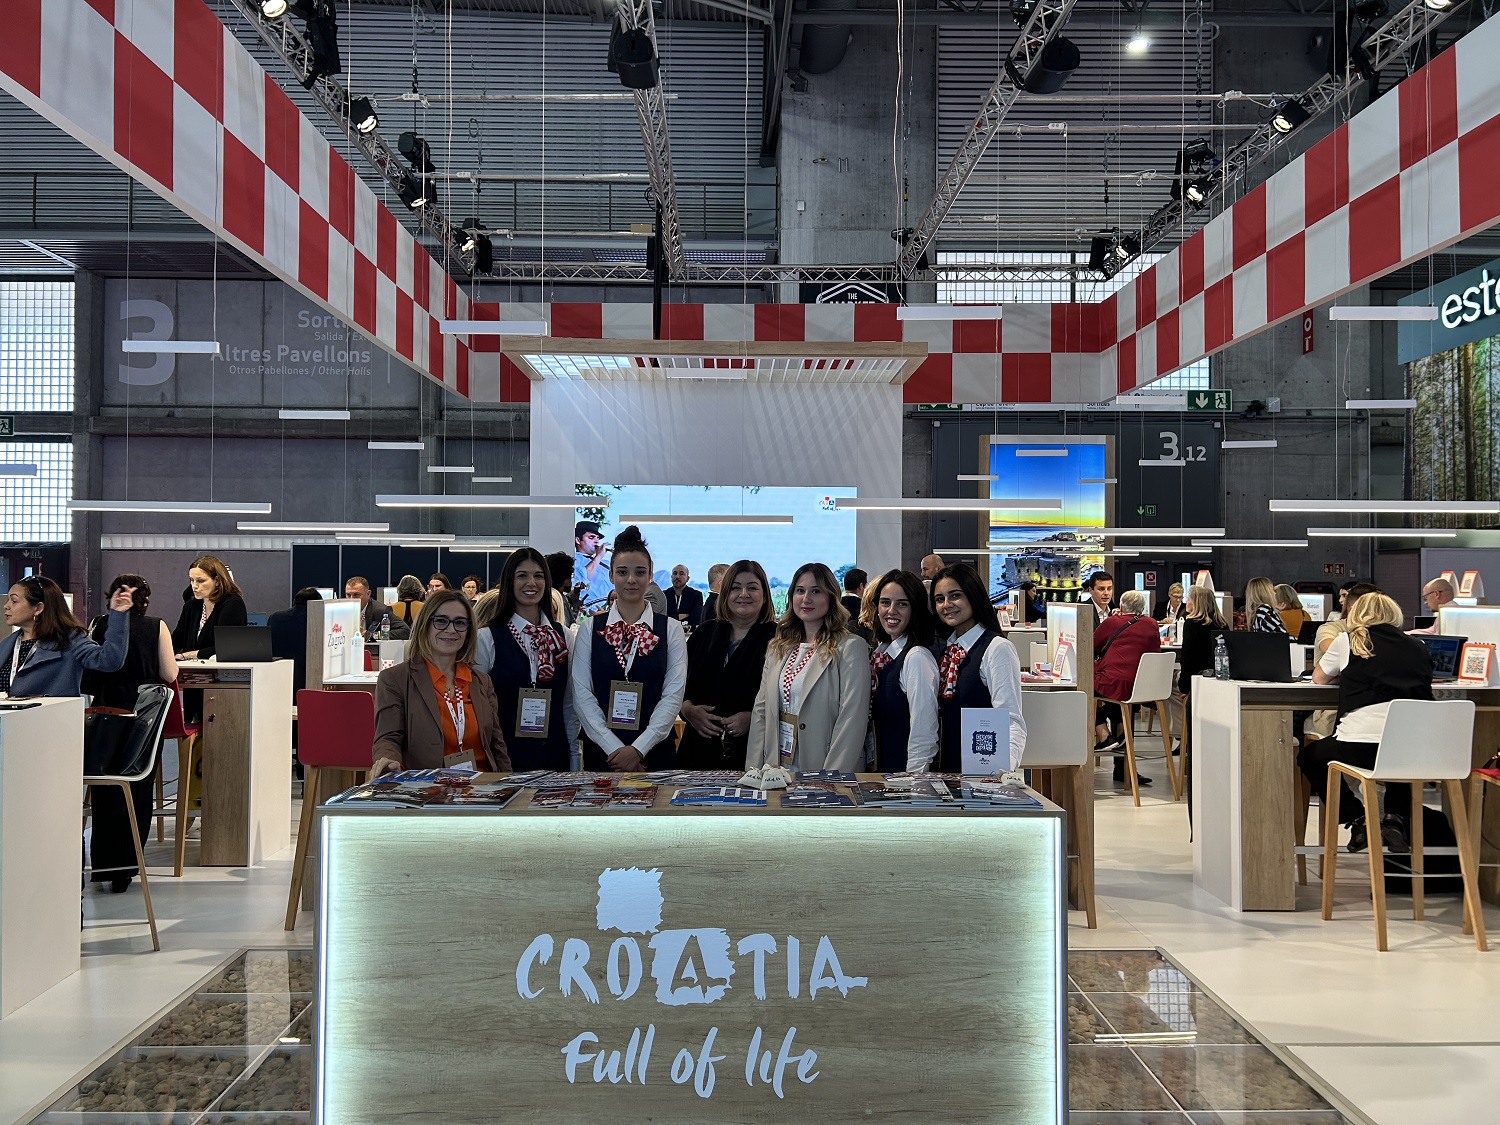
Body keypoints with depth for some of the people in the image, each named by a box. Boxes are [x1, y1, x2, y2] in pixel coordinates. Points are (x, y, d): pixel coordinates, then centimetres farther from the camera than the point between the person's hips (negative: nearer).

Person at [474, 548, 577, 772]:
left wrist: (573, 754, 7)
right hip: (507, 759, -3)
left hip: (555, 756, 3)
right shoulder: (487, 638, -5)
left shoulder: (563, 636, 6)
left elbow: (569, 703, 10)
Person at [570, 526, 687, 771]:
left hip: (654, 751, 0)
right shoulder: (589, 629, 4)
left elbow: (674, 694, -5)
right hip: (600, 752, 0)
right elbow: (582, 694, -3)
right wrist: (613, 747, -13)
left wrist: (638, 748, -14)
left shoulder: (671, 629, 2)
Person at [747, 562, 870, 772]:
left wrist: (832, 780, -20)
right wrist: (754, 769, 1)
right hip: (777, 769, 5)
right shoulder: (777, 648, 10)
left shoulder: (850, 648, -8)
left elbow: (852, 719, -14)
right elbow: (761, 710, 9)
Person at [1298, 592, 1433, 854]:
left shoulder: (1347, 641, 7)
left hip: (1359, 747, -3)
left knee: (1309, 757, 26)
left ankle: (1358, 820, 14)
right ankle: (1395, 819, 18)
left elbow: (1318, 678, 21)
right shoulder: (1416, 646, 13)